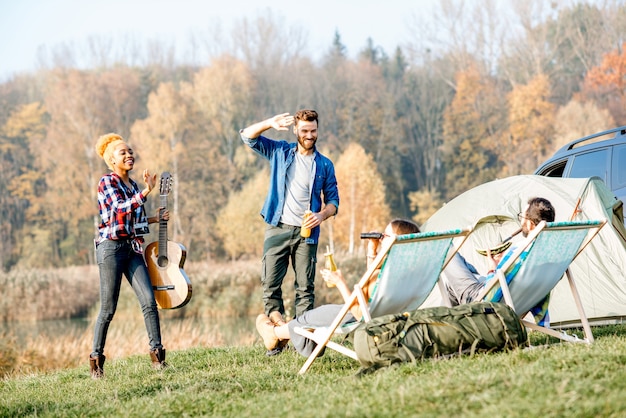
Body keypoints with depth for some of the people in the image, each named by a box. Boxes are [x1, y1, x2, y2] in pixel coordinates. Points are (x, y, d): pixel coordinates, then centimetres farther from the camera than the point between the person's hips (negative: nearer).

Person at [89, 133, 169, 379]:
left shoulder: (132, 186, 16)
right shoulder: (107, 182, -5)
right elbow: (120, 209, -22)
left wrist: (154, 218, 13)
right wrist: (146, 191, -29)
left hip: (132, 248, 6)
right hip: (111, 248, -6)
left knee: (149, 301, -8)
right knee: (108, 309, -3)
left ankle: (156, 352, -5)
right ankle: (96, 358, 8)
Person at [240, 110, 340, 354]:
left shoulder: (325, 165, 9)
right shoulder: (280, 152, 9)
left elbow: (333, 200, 9)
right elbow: (247, 136, 2)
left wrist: (322, 215, -12)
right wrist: (270, 124, -15)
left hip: (306, 233, 0)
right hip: (277, 229, 0)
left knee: (305, 288, -2)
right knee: (270, 284, -4)